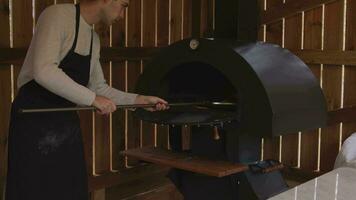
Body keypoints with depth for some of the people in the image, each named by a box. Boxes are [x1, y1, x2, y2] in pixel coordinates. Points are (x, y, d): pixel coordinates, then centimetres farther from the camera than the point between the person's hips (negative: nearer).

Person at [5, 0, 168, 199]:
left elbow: (99, 88, 19)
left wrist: (139, 100, 10)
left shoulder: (93, 38, 12)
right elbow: (43, 71, -27)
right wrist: (93, 99, -26)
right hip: (34, 118, -8)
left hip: (67, 121, 8)